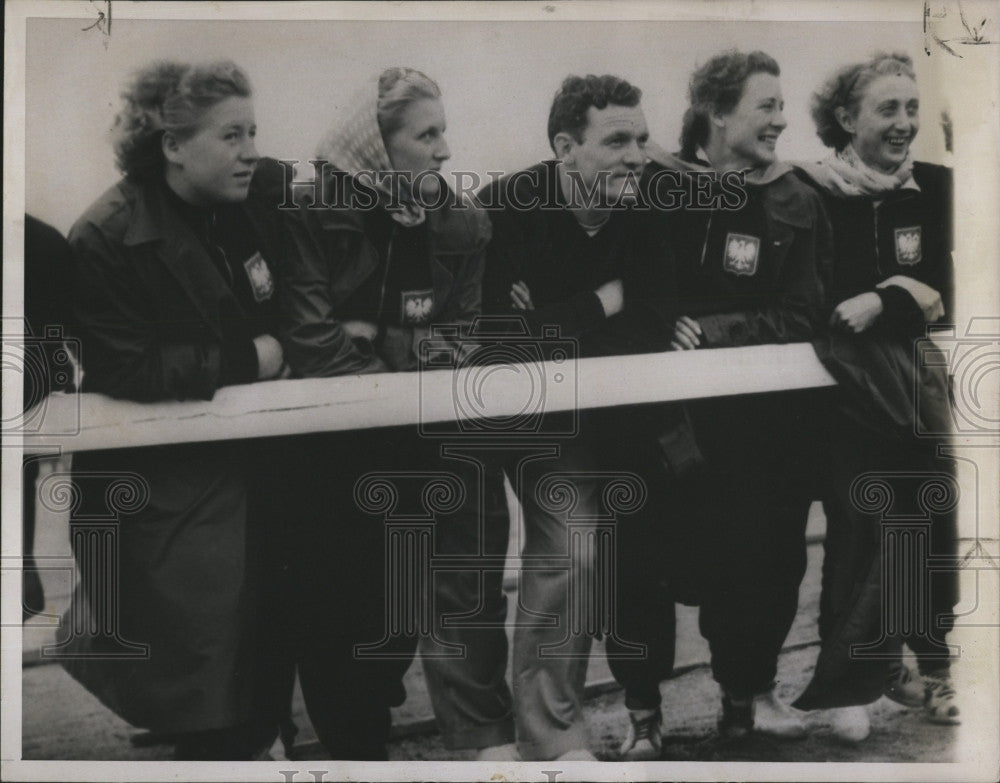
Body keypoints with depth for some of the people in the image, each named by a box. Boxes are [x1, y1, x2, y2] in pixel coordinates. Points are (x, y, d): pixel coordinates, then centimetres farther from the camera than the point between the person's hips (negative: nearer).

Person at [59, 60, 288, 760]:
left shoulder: (251, 202, 2)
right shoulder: (105, 241, -17)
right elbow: (125, 371, -20)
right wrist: (245, 360, -18)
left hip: (246, 459, 6)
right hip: (165, 487, -6)